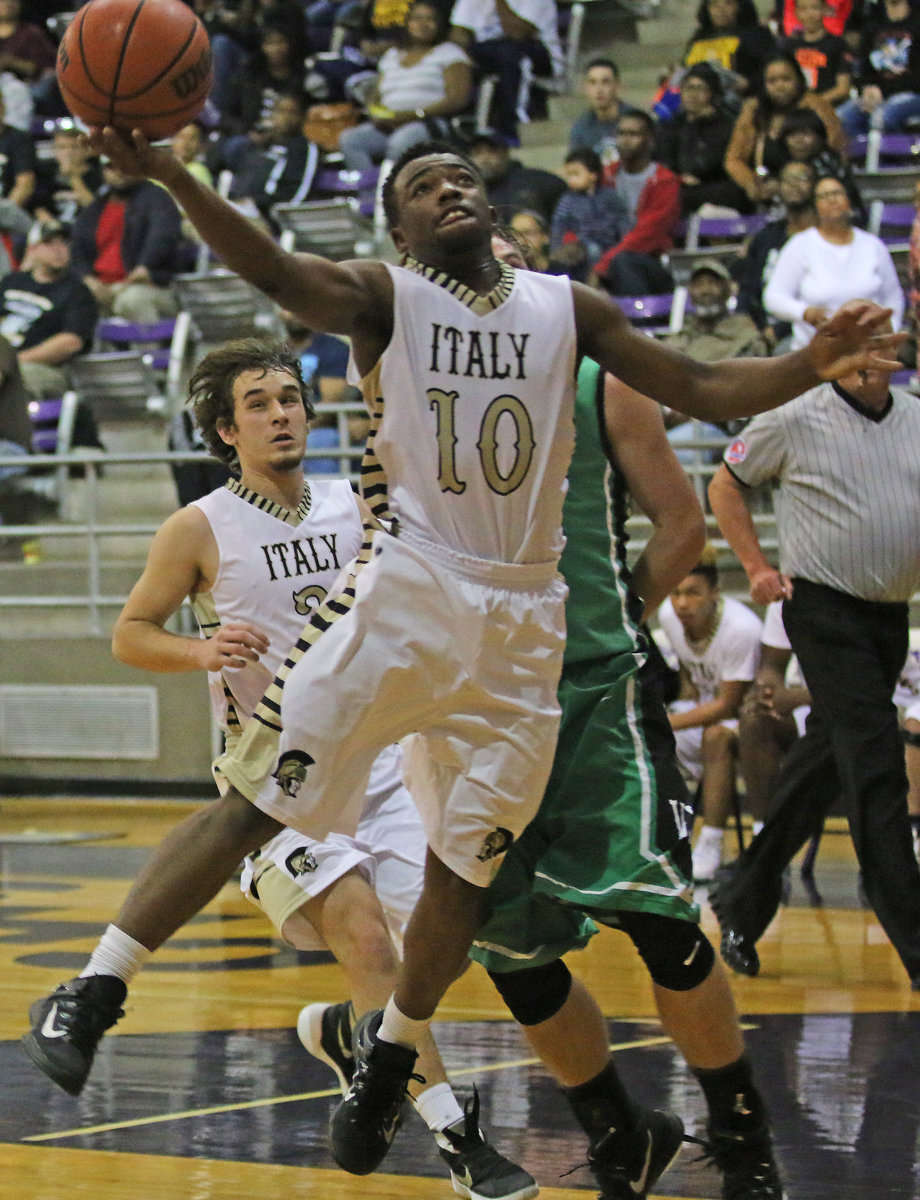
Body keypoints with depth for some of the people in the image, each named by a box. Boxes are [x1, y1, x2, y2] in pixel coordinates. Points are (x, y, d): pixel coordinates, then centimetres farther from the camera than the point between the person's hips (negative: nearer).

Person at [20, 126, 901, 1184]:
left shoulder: (567, 307, 12)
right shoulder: (383, 296, 2)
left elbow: (705, 391, 10)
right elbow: (274, 270, -18)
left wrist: (813, 367, -10)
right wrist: (172, 178, -37)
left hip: (520, 621, 3)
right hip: (406, 593, -3)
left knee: (466, 866, 8)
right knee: (260, 800, -12)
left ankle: (390, 1053, 31)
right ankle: (92, 993, -5)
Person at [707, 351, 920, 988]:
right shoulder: (797, 419, -5)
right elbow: (725, 485, 7)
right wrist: (756, 565, 0)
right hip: (826, 608, -5)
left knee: (825, 762, 12)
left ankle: (744, 903, 26)